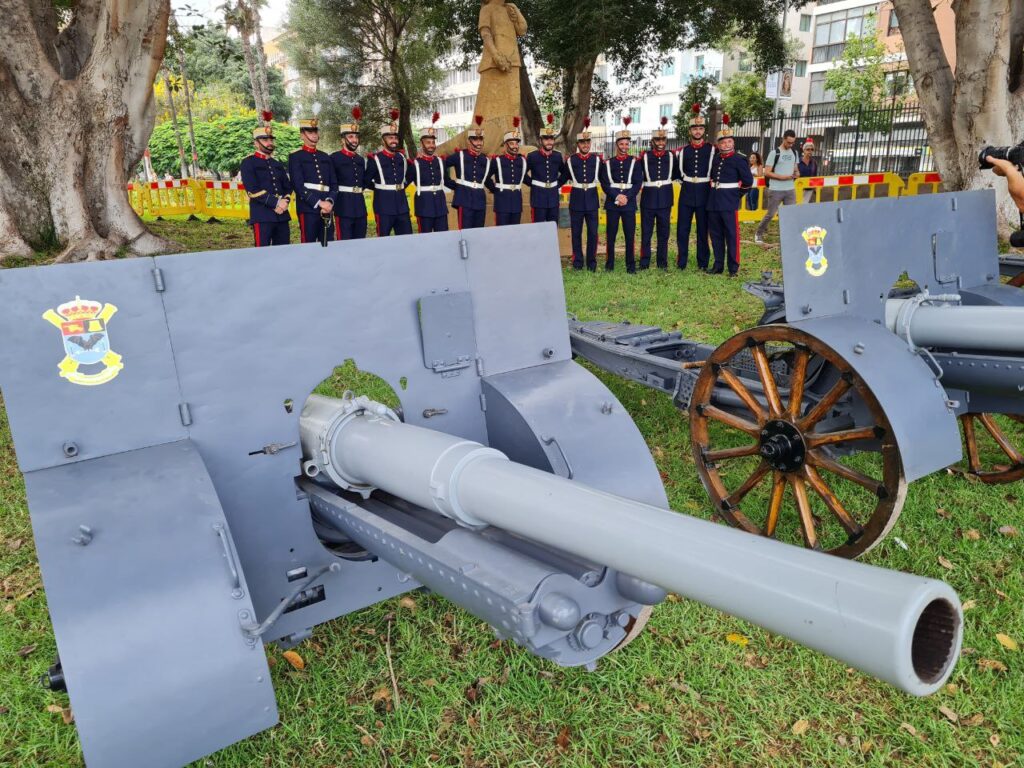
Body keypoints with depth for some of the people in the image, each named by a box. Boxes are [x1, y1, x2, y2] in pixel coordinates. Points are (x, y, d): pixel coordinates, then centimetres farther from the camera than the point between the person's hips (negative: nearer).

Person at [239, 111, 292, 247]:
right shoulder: (248, 163, 0)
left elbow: (288, 188, 13)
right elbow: (253, 190, -11)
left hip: (282, 215, 6)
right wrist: (276, 202, -16)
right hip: (262, 216, -6)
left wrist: (284, 202, -8)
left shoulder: (278, 164, 20)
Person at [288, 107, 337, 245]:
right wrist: (318, 203, -17)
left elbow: (334, 184, 12)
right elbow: (299, 185, -9)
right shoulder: (295, 157, 2)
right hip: (308, 208, -5)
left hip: (327, 207, 5)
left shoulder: (325, 157, 18)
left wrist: (329, 201, -7)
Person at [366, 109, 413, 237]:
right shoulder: (374, 159, -5)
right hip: (384, 207, -5)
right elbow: (366, 181, 1)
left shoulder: (402, 157, 10)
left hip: (402, 205, 5)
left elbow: (410, 173, 26)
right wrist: (379, 188, 9)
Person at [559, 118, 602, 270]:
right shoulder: (570, 160, 0)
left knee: (593, 232, 2)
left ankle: (592, 262, 11)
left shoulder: (597, 159, 2)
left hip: (592, 200, 0)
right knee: (576, 233, 5)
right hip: (576, 200, 0)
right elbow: (562, 179, 11)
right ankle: (577, 262, 15)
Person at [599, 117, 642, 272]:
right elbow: (605, 184, -1)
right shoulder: (608, 163, 7)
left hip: (629, 203, 0)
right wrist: (617, 197, -13)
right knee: (611, 235, 3)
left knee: (630, 235, 0)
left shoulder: (635, 162, 7)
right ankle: (609, 263, 13)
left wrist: (627, 197, -13)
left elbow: (638, 183, 0)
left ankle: (631, 265, 6)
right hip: (612, 203, 0)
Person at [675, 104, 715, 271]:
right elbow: (678, 172, 14)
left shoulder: (711, 149, 1)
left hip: (704, 193, -1)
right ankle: (681, 261, 10)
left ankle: (703, 263, 12)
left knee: (703, 229, 5)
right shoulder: (683, 150, 6)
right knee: (682, 229, 1)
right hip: (686, 193, 2)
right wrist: (686, 179, 4)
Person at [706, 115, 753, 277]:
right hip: (714, 201, 5)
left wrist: (737, 194, 5)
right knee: (716, 235, 9)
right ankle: (718, 265, 18)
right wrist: (714, 190, 13)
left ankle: (733, 267, 3)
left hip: (729, 202, -5)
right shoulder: (715, 159, 10)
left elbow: (748, 181, -2)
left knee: (732, 235, -2)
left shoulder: (739, 159, -4)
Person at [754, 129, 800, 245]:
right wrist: (782, 177, -18)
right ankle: (759, 234, 18)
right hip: (776, 190, -5)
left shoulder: (794, 153, 11)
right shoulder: (774, 153, -8)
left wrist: (797, 173, -2)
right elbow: (767, 172, -10)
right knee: (770, 214, 1)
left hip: (790, 190, 5)